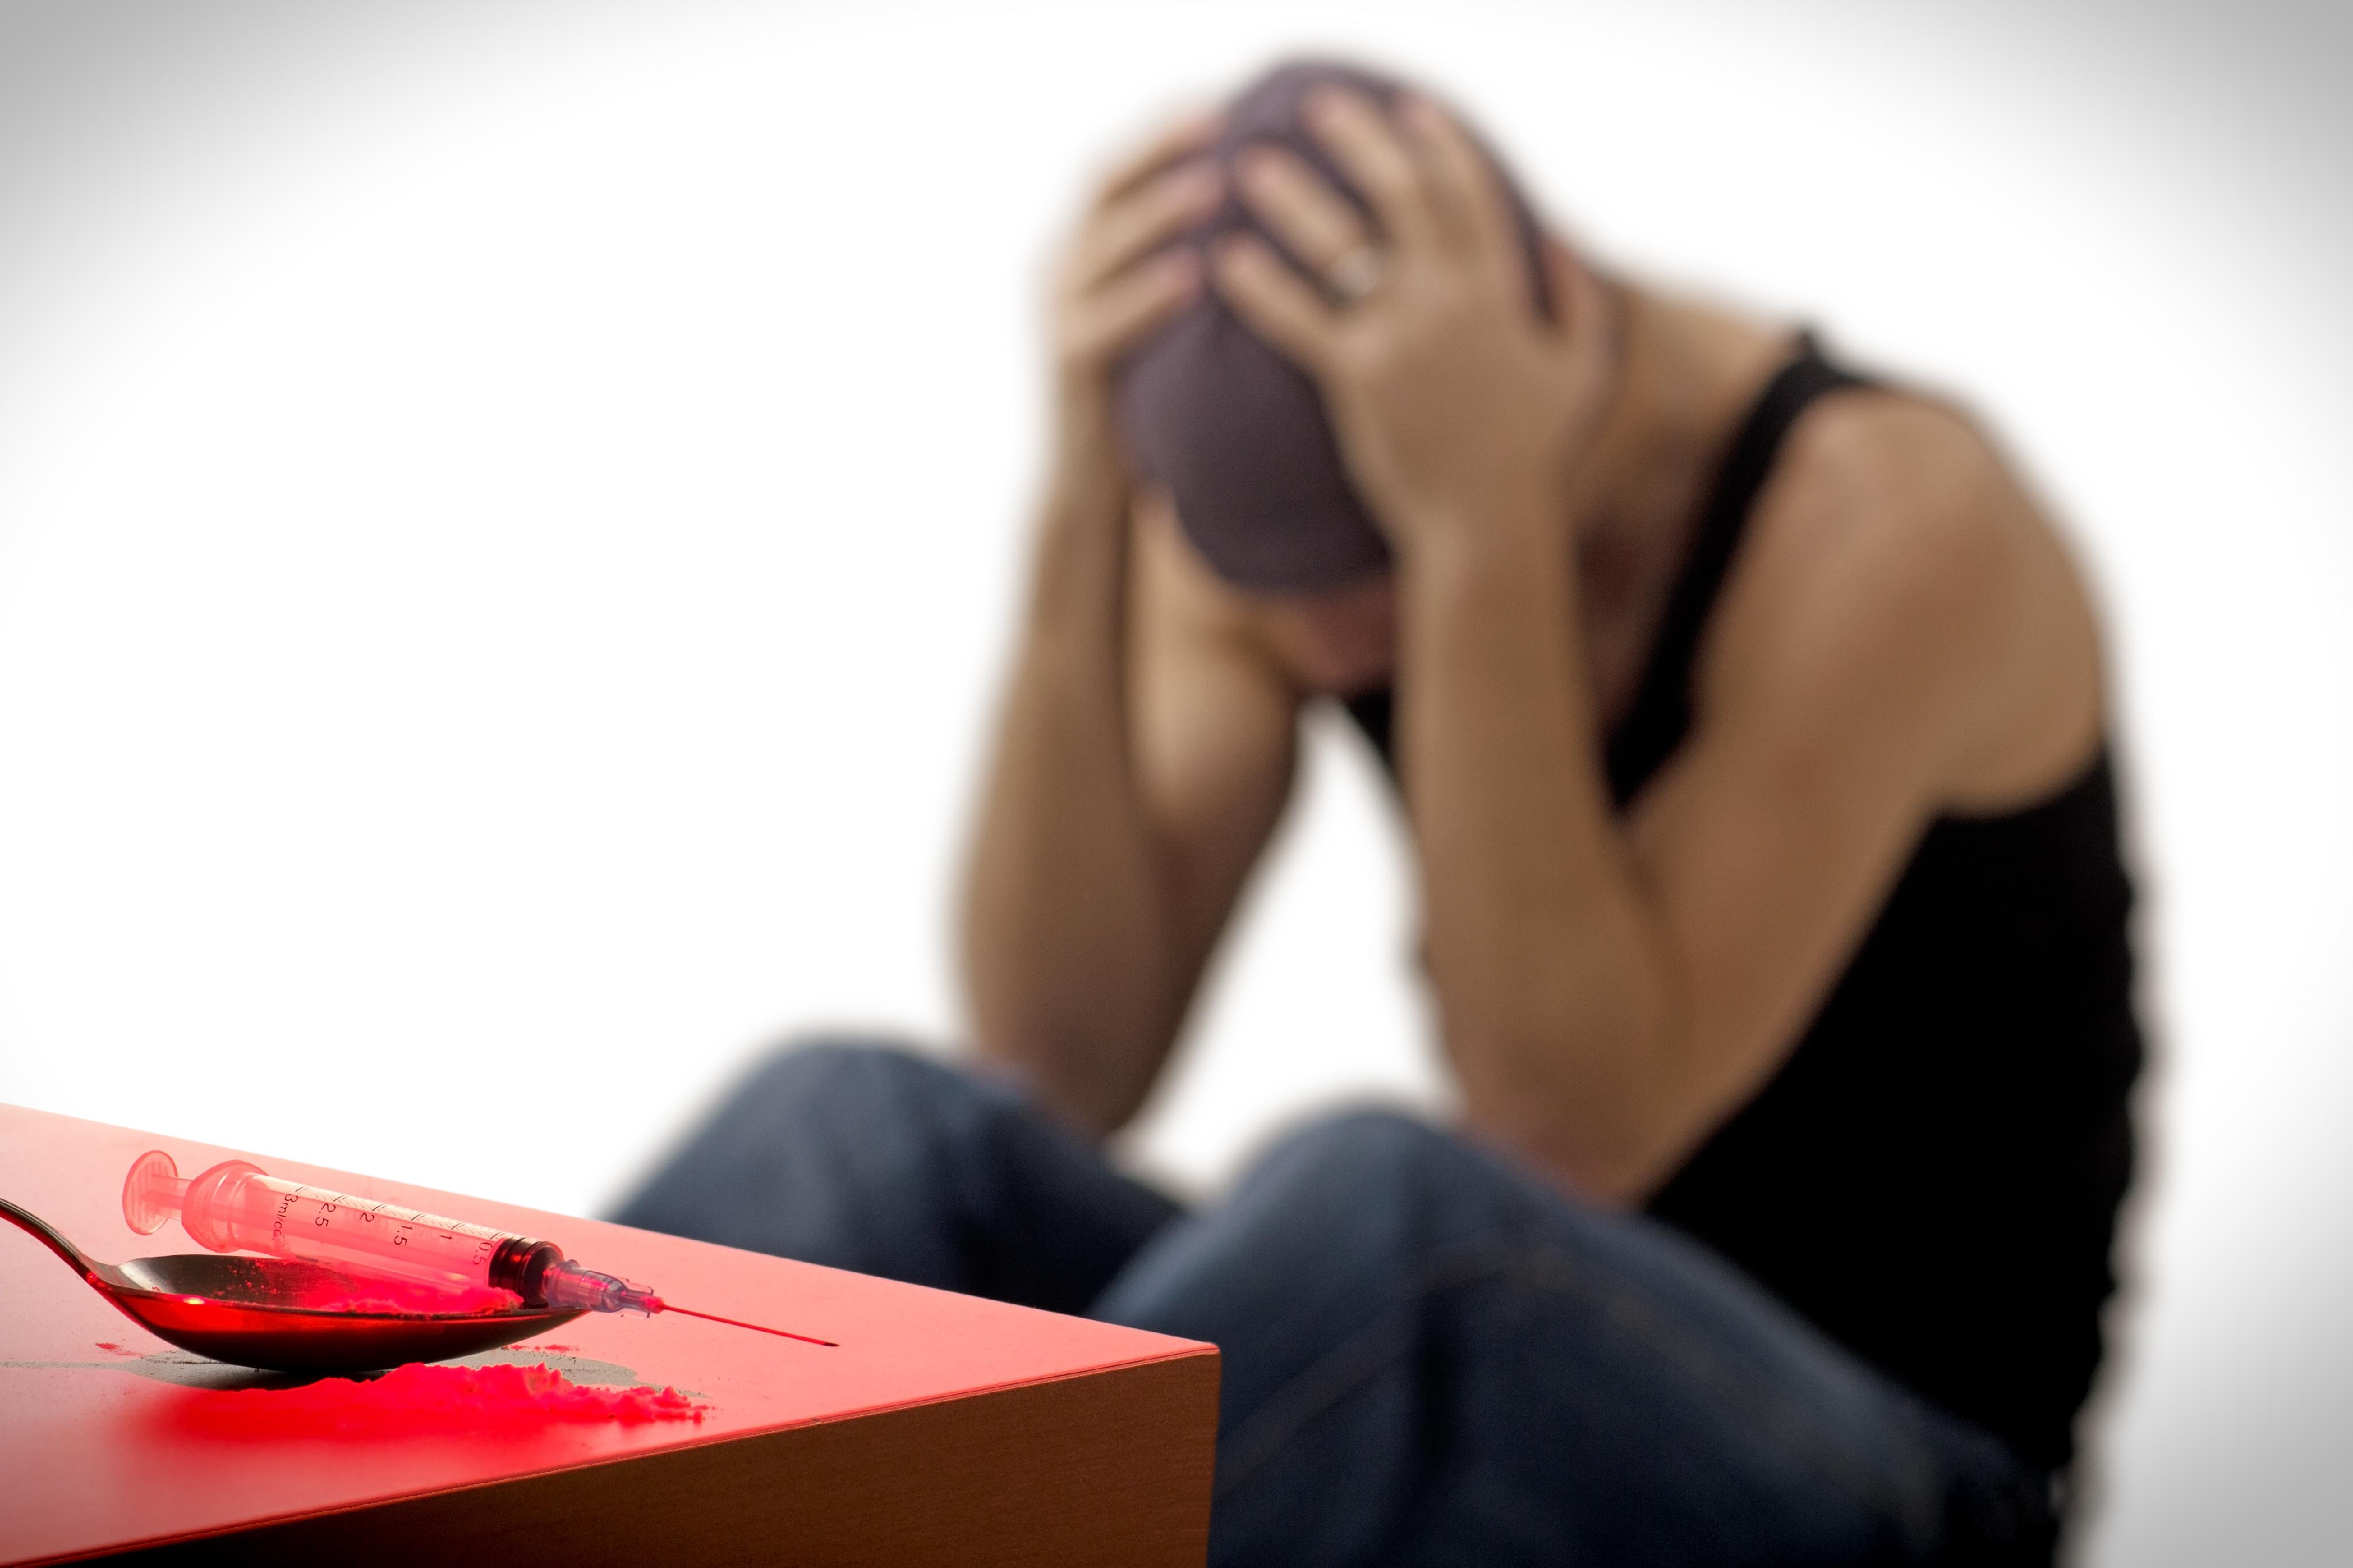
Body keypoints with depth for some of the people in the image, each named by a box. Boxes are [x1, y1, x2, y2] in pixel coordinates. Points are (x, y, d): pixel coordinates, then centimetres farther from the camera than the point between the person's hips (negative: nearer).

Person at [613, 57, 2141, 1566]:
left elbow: (1561, 1146, -27)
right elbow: (1067, 1069, -13)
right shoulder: (1278, 490, -4)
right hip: (1471, 1440, 5)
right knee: (855, 1132, -23)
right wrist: (1083, 500, -23)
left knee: (1376, 1210, -38)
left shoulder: (1895, 514, -19)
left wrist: (1481, 517, -32)